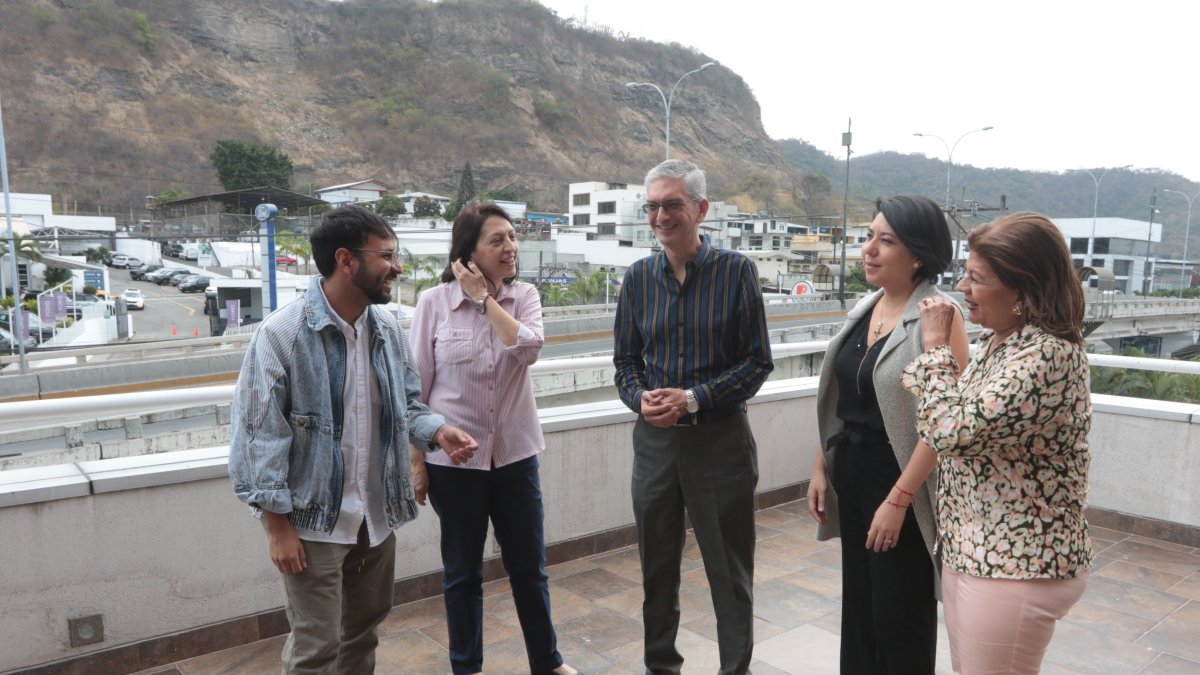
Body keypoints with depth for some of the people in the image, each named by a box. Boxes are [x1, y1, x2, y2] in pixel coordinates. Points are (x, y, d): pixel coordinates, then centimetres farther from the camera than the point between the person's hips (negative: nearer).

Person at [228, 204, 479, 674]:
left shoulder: (389, 330, 2)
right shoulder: (281, 333, -17)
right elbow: (259, 433, -15)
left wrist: (438, 430, -10)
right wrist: (277, 525, -15)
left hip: (377, 516, 6)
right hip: (314, 520, -6)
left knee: (363, 632, 22)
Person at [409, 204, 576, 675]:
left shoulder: (524, 296, -1)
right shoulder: (434, 303, -8)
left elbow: (528, 348, -20)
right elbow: (417, 387, -5)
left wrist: (484, 298, -16)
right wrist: (415, 461, -4)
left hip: (515, 453, 2)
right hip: (453, 458, -2)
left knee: (530, 565, 15)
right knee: (463, 572, 13)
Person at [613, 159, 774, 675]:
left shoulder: (736, 271, -5)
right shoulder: (639, 276, 4)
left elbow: (758, 360, -6)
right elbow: (625, 359, 9)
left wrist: (694, 399, -16)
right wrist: (640, 399, -12)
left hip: (720, 437, -3)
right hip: (655, 437, 4)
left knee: (729, 570, 8)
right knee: (656, 565, 16)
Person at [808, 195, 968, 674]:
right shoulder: (864, 309, 7)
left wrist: (898, 499, -21)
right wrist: (821, 466, 10)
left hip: (900, 484, -7)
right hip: (850, 477, 7)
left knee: (900, 618, 9)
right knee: (858, 606, 20)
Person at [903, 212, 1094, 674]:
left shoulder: (1048, 356, -24)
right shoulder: (1001, 342, 6)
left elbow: (953, 430, -28)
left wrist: (936, 345, -18)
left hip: (1015, 568, -9)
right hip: (971, 550, 9)